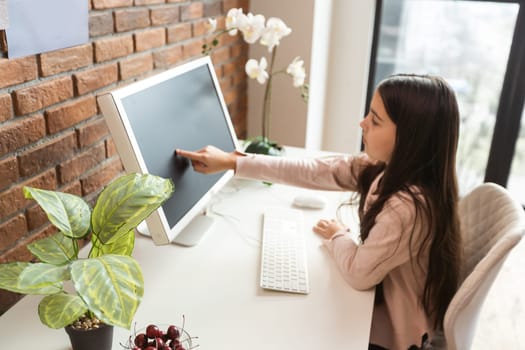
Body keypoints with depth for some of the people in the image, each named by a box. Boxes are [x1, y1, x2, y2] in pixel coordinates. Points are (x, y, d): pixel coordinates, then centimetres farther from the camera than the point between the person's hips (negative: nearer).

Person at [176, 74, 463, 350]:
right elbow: (313, 172, -9)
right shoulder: (384, 167, -12)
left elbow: (358, 273, -26)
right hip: (386, 296, 6)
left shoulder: (408, 207, -36)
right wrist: (233, 162, -9)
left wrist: (337, 236, -5)